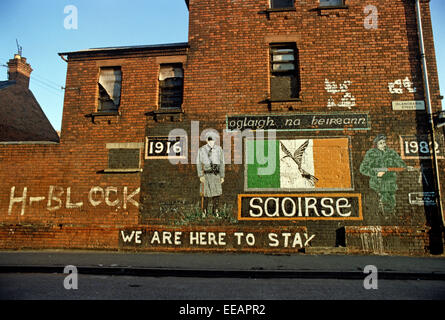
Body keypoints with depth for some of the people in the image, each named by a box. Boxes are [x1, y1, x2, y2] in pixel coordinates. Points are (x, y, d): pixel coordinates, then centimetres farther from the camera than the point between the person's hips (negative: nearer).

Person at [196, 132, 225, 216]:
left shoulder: (219, 150, 0)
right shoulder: (202, 150, -5)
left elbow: (221, 164, 4)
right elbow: (199, 163, -2)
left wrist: (222, 176, 2)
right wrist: (200, 176, -10)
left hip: (216, 174, 2)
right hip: (206, 174, -2)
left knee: (217, 193, 3)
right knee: (206, 193, -1)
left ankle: (215, 210, 19)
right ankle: (204, 211, 17)